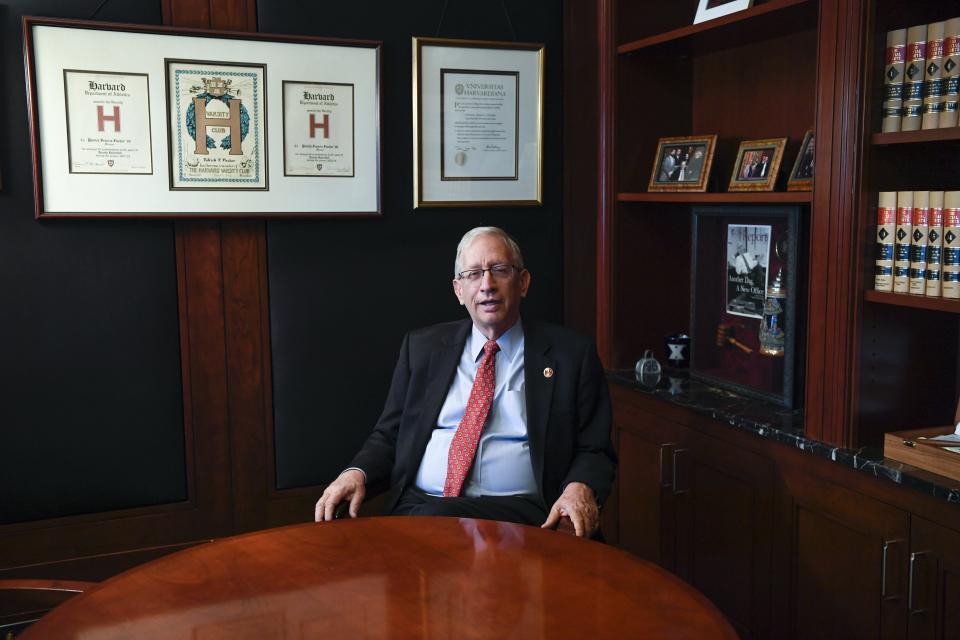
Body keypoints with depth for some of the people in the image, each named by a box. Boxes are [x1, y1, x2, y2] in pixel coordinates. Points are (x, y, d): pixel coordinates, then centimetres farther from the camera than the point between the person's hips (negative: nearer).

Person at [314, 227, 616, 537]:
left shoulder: (571, 353, 8)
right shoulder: (421, 346, 16)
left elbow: (595, 451, 8)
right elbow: (388, 435, 18)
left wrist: (580, 489, -15)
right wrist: (356, 473, -3)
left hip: (512, 511, -3)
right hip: (417, 503, 3)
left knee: (432, 519, -33)